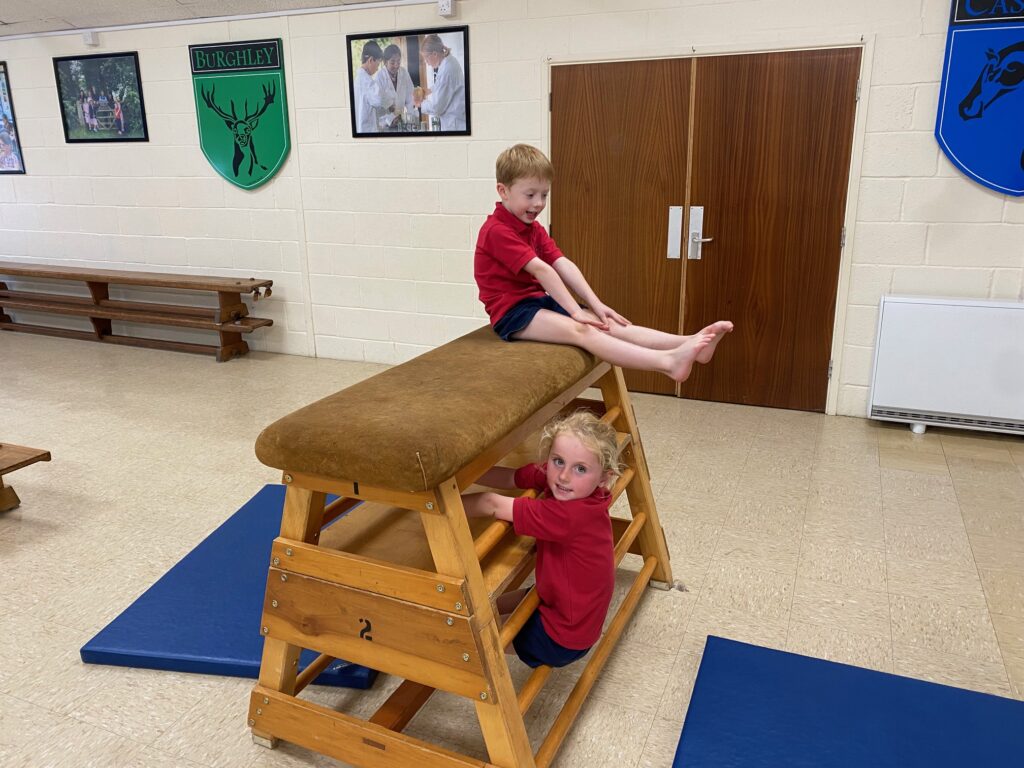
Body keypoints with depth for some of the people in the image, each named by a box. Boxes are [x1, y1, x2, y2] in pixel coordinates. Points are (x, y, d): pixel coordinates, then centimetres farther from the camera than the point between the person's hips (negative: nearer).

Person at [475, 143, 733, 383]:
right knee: (580, 330, -30)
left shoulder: (533, 228, 16)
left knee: (604, 323, -13)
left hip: (538, 302, 9)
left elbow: (563, 265, 3)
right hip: (511, 312, -8)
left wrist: (595, 304, -8)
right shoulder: (497, 231, -14)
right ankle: (668, 362, -48)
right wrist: (576, 311, -25)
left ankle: (689, 343, -28)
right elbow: (540, 269, -21)